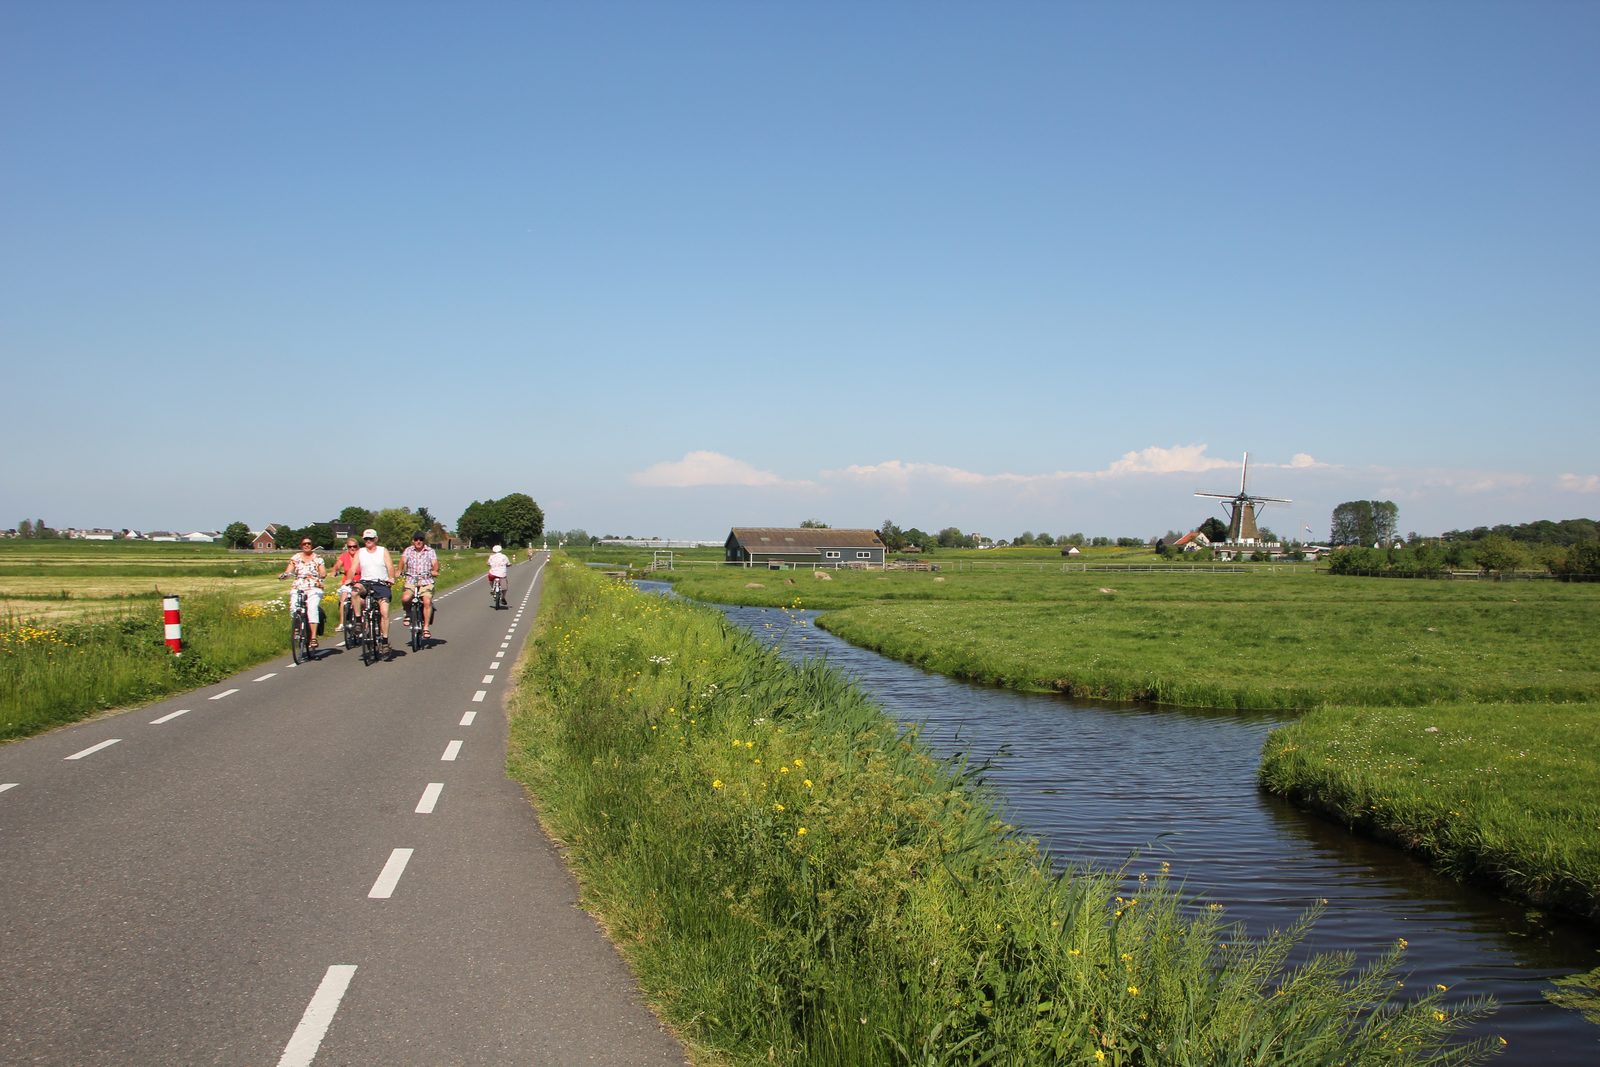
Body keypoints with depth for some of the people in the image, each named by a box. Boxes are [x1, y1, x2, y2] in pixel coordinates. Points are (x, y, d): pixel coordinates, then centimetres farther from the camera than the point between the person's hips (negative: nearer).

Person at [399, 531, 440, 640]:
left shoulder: (430, 551, 10)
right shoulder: (408, 551, 12)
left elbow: (435, 563, -4)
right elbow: (403, 560, -5)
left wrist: (435, 571, -26)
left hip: (426, 582, 0)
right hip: (411, 582, 1)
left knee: (427, 601, -23)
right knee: (405, 598, -26)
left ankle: (426, 628, -16)